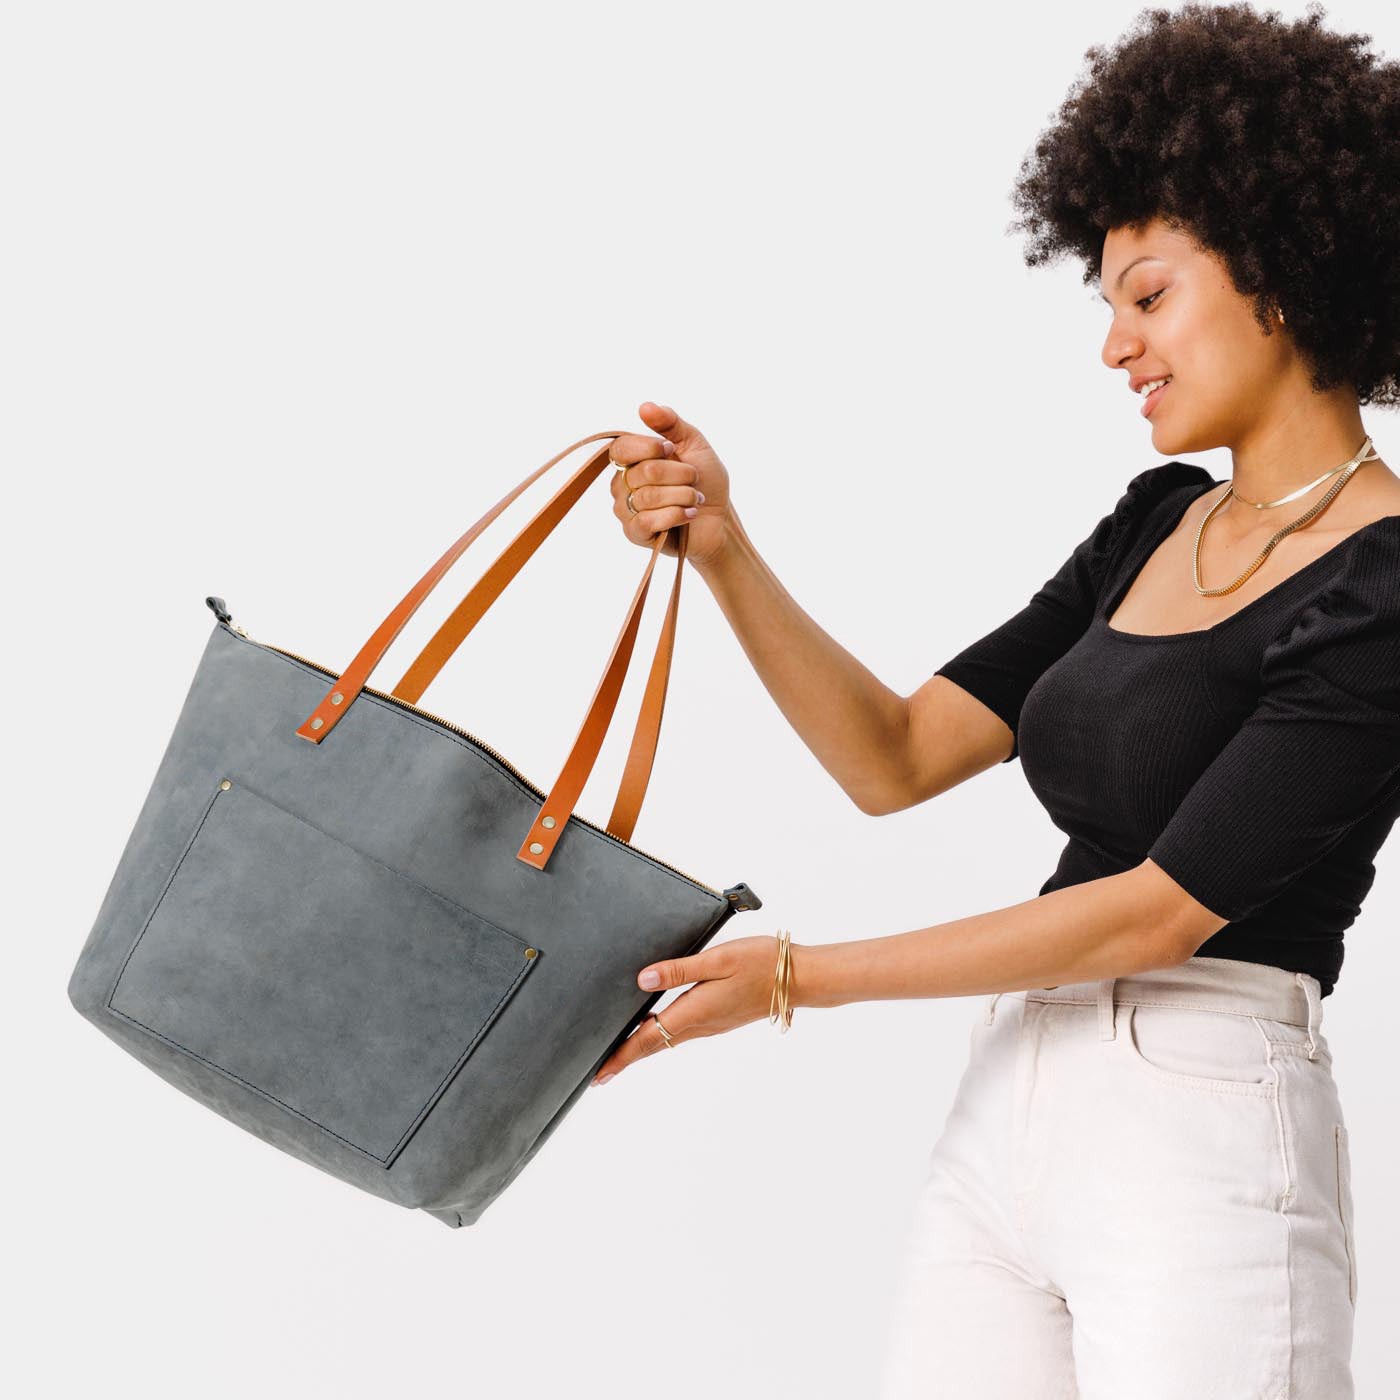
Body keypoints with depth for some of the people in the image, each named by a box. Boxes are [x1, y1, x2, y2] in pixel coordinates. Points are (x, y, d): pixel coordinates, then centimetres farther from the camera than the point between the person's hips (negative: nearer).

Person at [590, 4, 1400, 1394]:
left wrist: (791, 975, -14)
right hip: (1006, 1120, 7)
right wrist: (723, 549, -6)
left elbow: (1159, 912, -16)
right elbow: (898, 757, 7)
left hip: (1200, 1155, -6)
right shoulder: (1156, 522, 11)